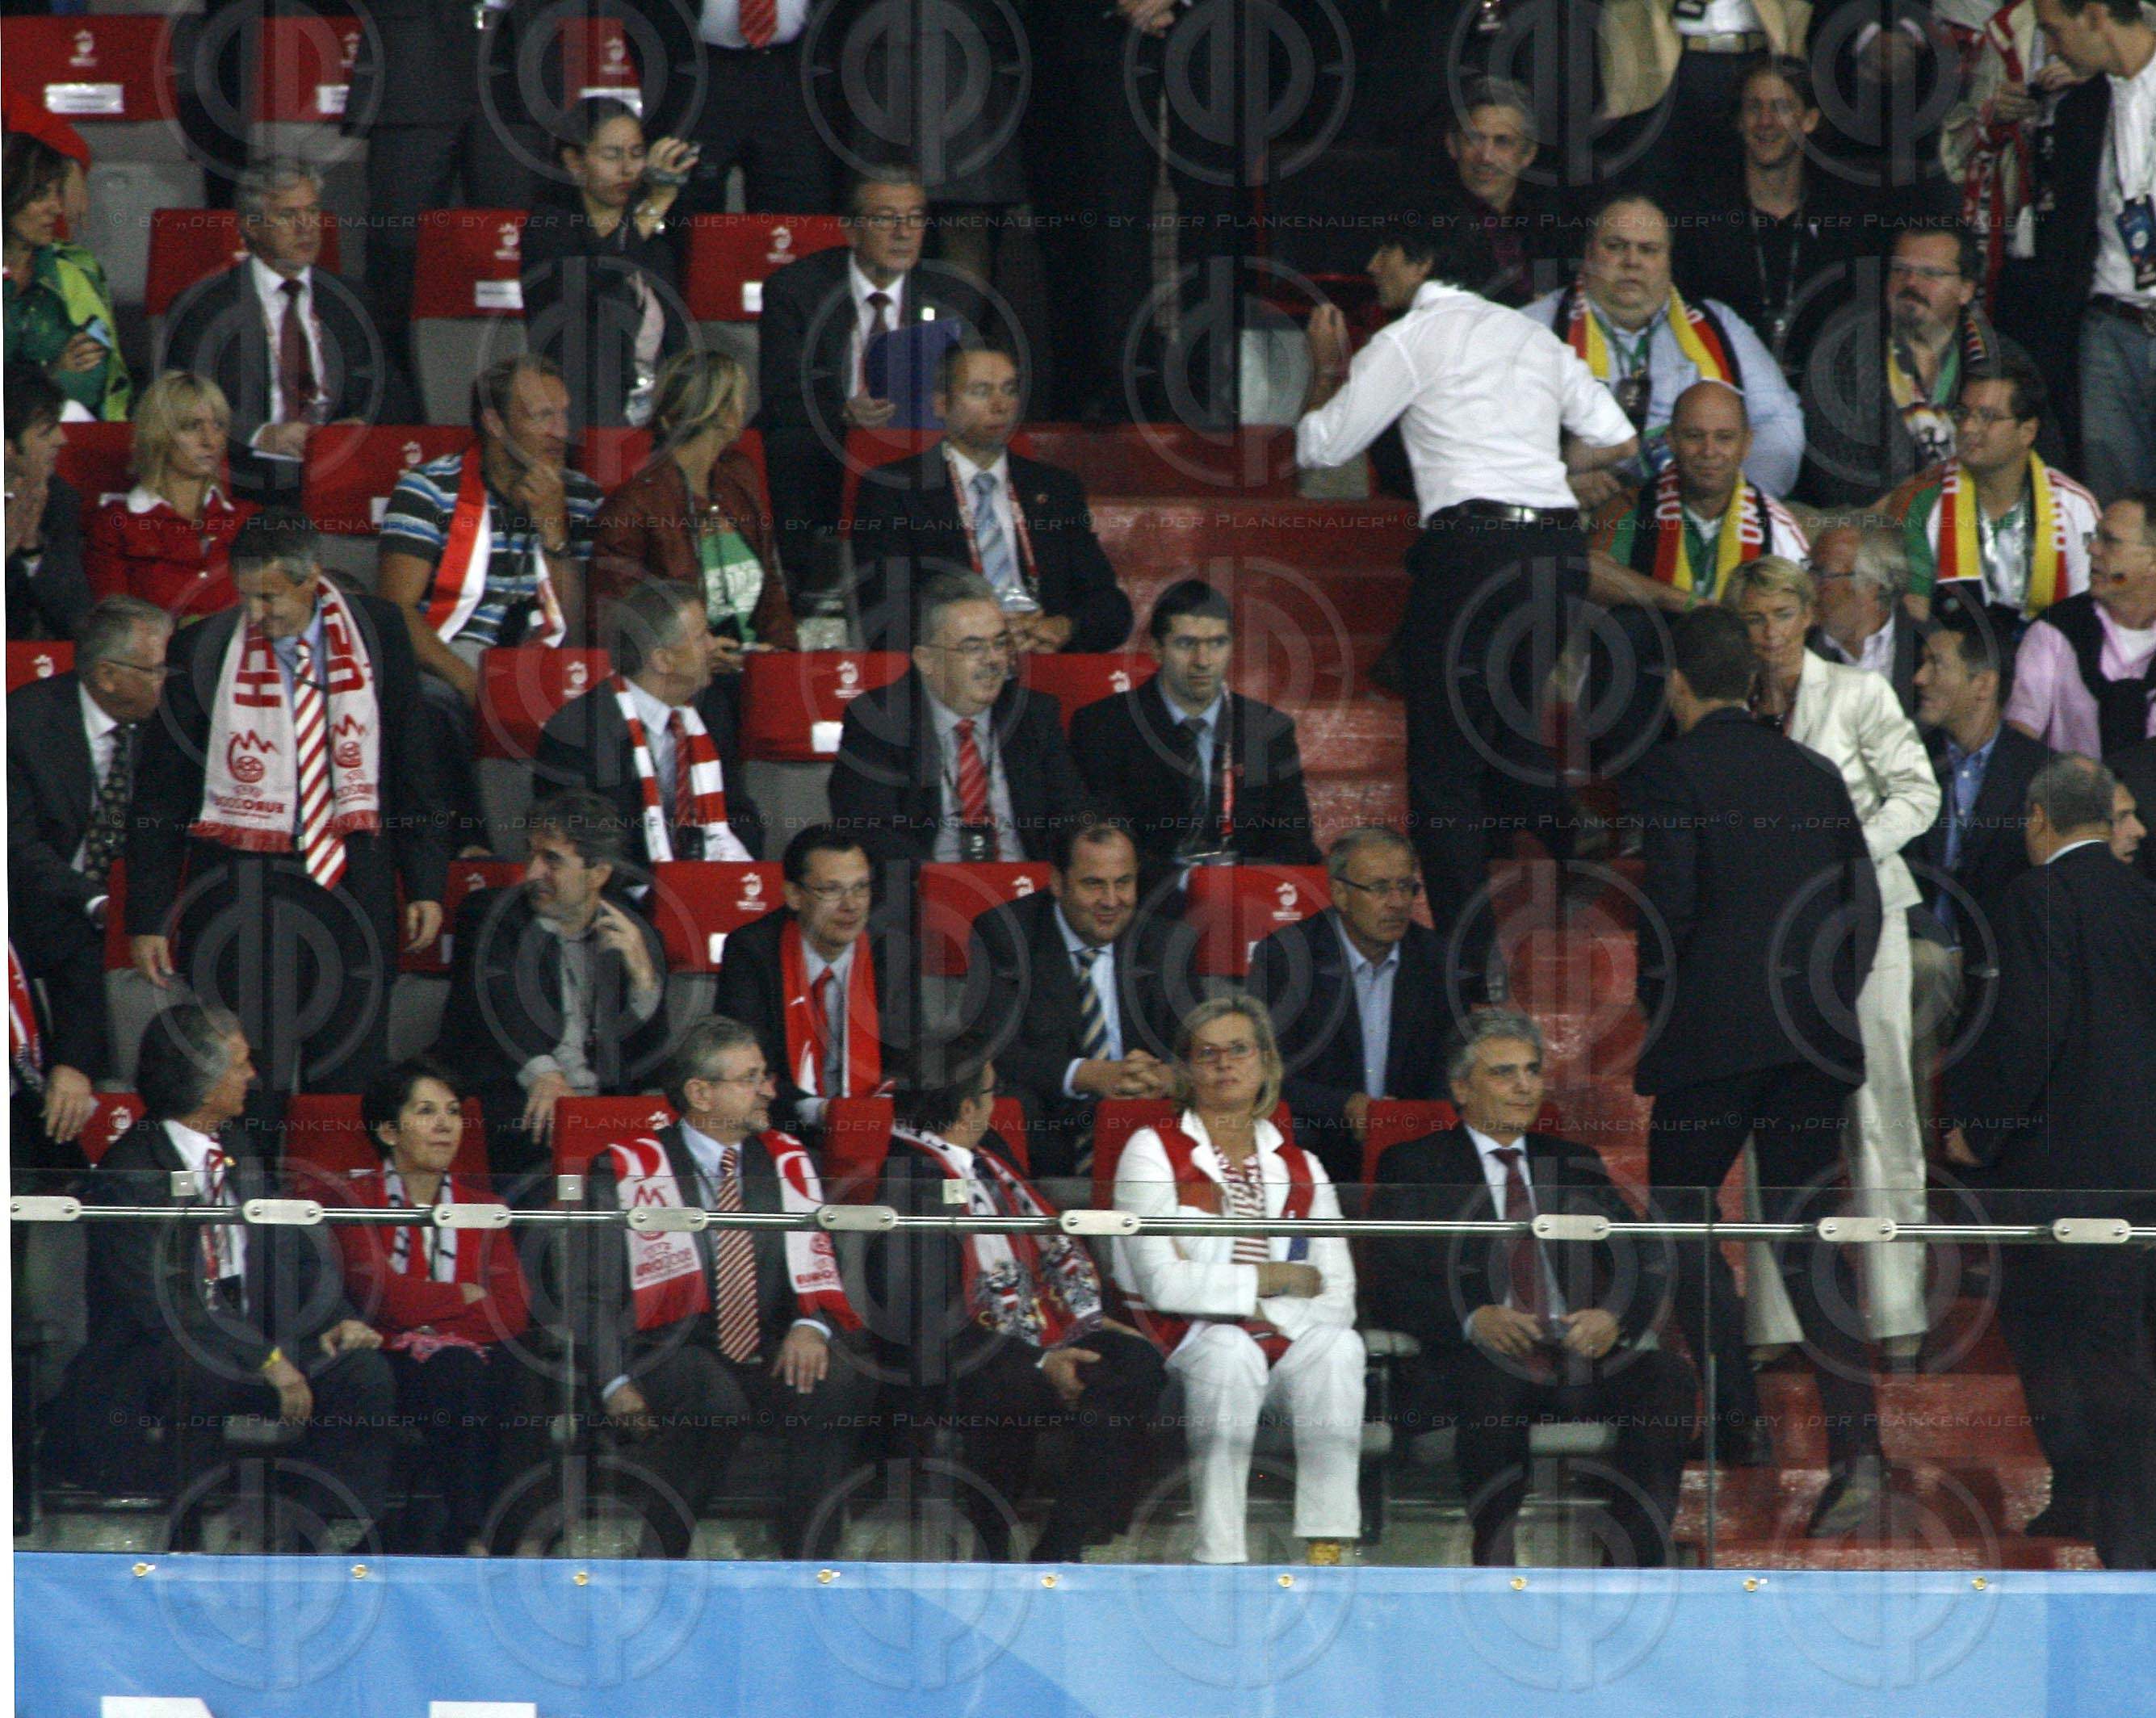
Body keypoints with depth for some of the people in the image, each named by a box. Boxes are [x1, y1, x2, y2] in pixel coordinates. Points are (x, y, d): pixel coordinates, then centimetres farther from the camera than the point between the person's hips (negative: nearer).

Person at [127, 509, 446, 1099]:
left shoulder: (375, 632, 3)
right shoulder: (201, 651, -3)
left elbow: (411, 763, 10)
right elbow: (158, 795, 2)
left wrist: (425, 884, 5)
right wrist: (147, 919, -1)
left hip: (353, 889, 2)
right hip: (239, 891, -2)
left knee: (351, 1078, 2)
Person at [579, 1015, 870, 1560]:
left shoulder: (786, 1163, 17)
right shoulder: (629, 1168, 6)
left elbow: (817, 1268, 13)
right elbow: (597, 1294, 3)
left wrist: (810, 1326, -12)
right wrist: (617, 1387, -14)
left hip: (773, 1354, 3)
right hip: (674, 1350, -3)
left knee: (839, 1386, -30)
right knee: (717, 1402, -38)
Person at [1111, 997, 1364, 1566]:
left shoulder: (1299, 1167, 18)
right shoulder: (1154, 1152, 6)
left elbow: (1336, 1299, 7)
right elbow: (1164, 1283, -8)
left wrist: (1261, 1311, -12)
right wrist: (1273, 1279, -5)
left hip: (1286, 1342, 3)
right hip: (1183, 1344, -3)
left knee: (1337, 1345, -30)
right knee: (1232, 1351, -37)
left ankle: (1327, 1550, -37)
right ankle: (1220, 1558, -39)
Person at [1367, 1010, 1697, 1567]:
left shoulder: (1576, 1166, 25)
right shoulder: (1413, 1168, 13)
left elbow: (1646, 1265, 15)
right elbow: (1390, 1289, 0)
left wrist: (1614, 1319, -9)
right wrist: (1474, 1320, -19)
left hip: (1581, 1356, 4)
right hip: (1482, 1358, -4)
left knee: (1666, 1373, -27)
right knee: (1492, 1377, -38)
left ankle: (1632, 1574, -32)